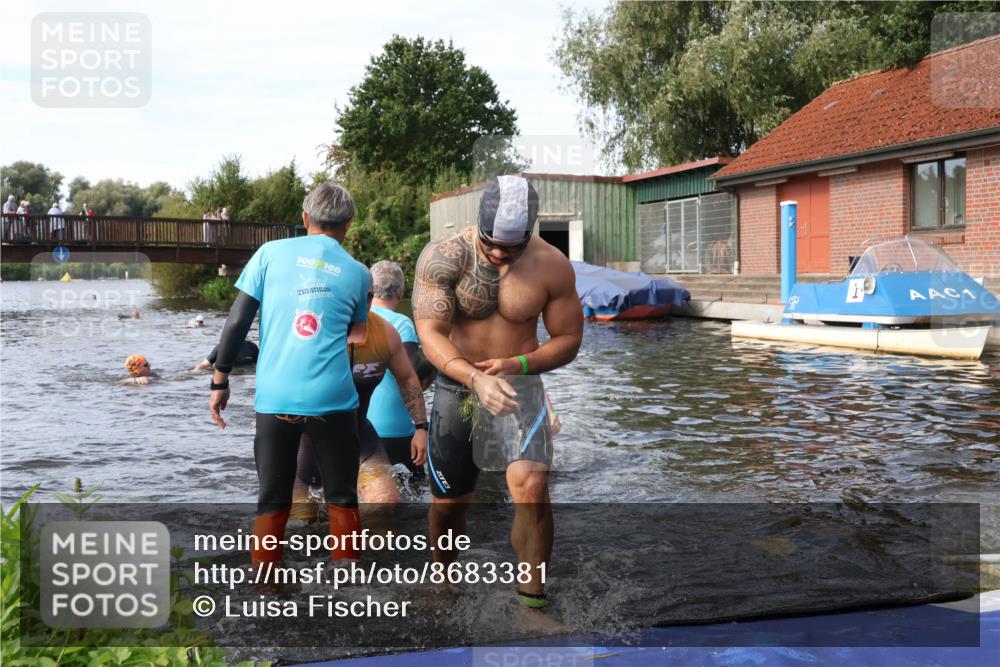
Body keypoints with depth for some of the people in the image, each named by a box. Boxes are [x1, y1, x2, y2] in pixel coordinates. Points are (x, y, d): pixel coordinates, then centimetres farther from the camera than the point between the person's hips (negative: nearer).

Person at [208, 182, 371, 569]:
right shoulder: (357, 272, 9)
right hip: (332, 398, 0)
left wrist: (220, 382, 8)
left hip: (274, 397, 0)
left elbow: (237, 323, 2)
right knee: (342, 499, 12)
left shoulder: (271, 253, 5)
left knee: (272, 502, 11)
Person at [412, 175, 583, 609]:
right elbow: (429, 333, -21)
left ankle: (532, 600, -10)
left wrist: (516, 365, -20)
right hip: (456, 386, 0)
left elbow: (568, 339, -2)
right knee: (448, 503, 11)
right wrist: (476, 379, -37)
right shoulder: (442, 256, -14)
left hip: (519, 383, 0)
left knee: (531, 486, -23)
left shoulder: (552, 266, -9)